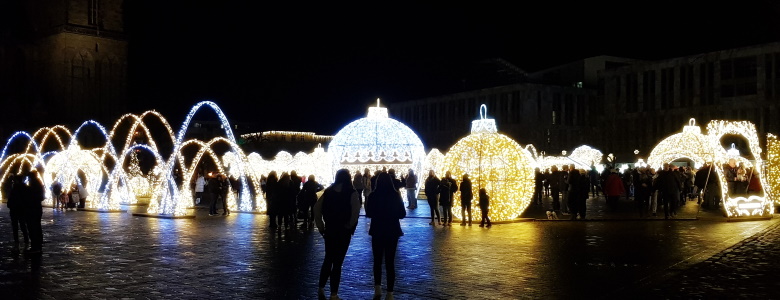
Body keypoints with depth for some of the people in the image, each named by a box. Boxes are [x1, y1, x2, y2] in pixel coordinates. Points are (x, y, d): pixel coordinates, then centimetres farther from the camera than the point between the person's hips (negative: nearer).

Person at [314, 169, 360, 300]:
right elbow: (355, 211, -23)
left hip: (329, 230, 4)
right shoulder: (351, 193, -8)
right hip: (343, 231, -4)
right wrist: (350, 225, -8)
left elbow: (317, 208, 3)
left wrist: (321, 226, 8)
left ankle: (321, 288, 23)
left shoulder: (328, 191, 4)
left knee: (328, 259, 20)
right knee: (337, 262, 3)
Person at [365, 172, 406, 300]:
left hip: (377, 231, -1)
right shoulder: (396, 195, -6)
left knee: (377, 260, 16)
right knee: (390, 262, 6)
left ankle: (378, 288, 3)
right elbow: (402, 214, 1)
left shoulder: (373, 196, -10)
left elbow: (369, 214, -1)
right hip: (392, 231, 1)